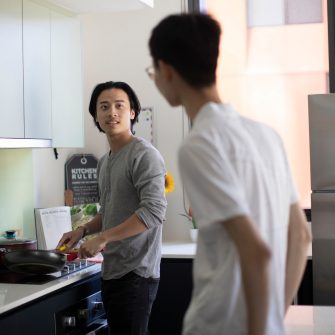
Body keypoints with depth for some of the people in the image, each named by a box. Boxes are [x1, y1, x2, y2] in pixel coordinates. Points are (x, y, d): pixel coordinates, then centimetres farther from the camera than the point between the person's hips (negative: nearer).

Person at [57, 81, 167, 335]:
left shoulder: (144, 154, -11)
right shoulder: (105, 162, 16)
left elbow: (154, 212, -20)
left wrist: (103, 238, -18)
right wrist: (83, 230, 10)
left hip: (135, 273, -8)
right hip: (112, 271, 8)